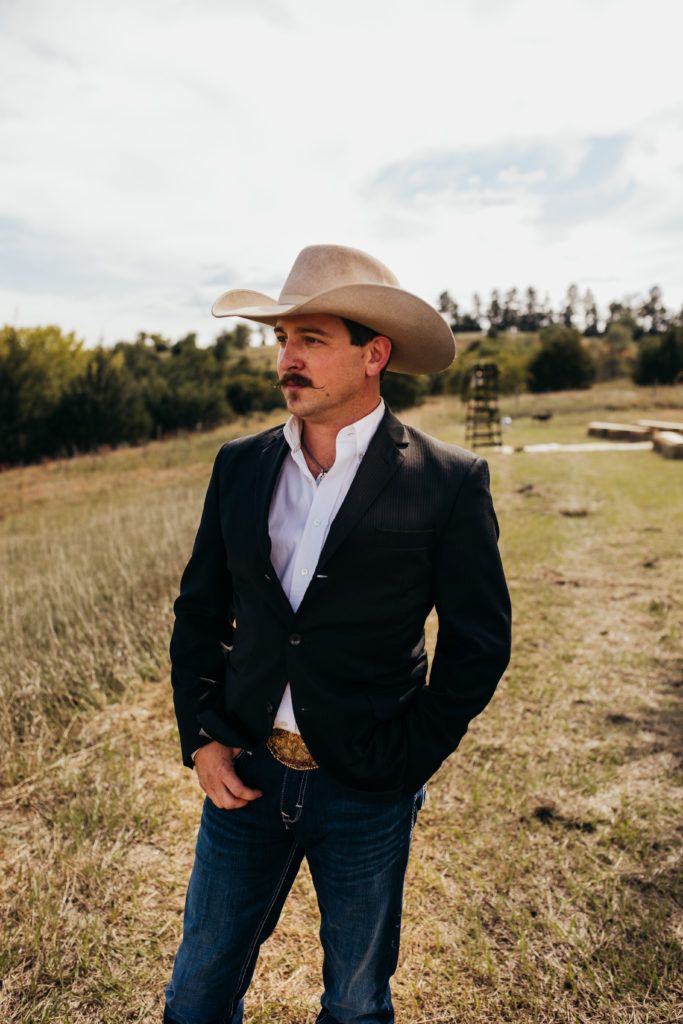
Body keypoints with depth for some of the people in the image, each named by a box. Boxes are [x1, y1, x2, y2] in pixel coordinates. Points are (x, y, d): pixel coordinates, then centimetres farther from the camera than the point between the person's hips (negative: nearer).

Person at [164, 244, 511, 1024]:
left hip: (365, 790, -2)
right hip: (245, 772, 3)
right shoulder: (240, 465, 0)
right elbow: (199, 608, 7)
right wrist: (200, 738, -1)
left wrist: (404, 764, -9)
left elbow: (479, 642, -6)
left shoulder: (448, 483, -12)